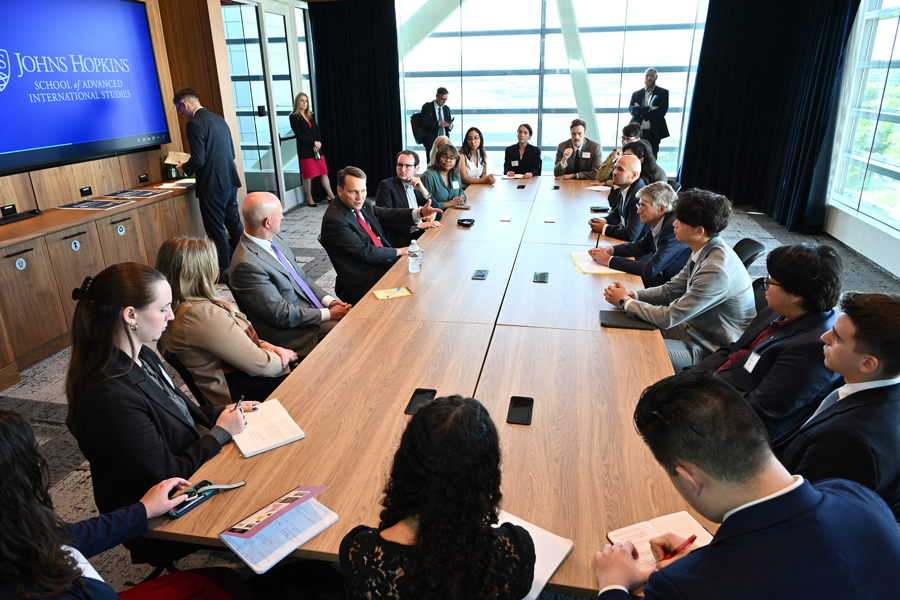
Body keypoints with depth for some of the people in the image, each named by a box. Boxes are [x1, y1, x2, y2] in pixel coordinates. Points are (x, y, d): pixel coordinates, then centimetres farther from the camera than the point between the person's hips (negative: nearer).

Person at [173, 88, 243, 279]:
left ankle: (225, 269, 8)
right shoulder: (219, 119, 12)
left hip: (212, 185, -8)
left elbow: (198, 160, -18)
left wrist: (184, 167, 3)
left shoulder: (194, 123, -13)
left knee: (216, 229, 2)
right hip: (230, 180, 8)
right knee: (234, 223, 16)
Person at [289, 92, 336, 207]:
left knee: (323, 173, 3)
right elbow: (299, 135, -10)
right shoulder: (294, 117, -2)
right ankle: (309, 198, 12)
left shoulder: (311, 116, 16)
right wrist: (314, 142, -12)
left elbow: (318, 131, 11)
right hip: (305, 151, -5)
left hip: (317, 148, 5)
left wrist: (318, 145, -6)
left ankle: (331, 195, 8)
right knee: (308, 175, -1)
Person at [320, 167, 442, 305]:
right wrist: (399, 251, -12)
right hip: (364, 282, -9)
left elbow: (387, 215, 2)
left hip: (382, 262, 9)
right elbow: (365, 252, -20)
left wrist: (420, 213, -13)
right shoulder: (334, 220, -19)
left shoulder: (364, 205, 9)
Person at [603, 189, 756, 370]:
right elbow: (672, 290, 9)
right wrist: (632, 295, -7)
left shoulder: (717, 270, -31)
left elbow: (668, 318, -27)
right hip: (695, 328, 9)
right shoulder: (704, 252, -2)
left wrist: (625, 301, -16)